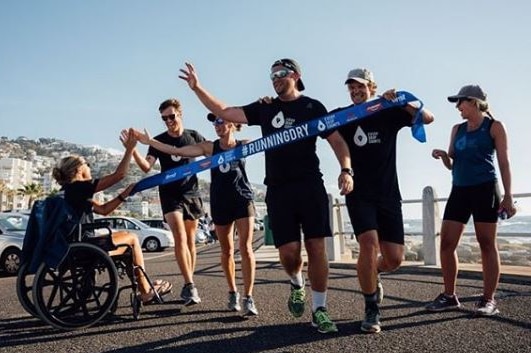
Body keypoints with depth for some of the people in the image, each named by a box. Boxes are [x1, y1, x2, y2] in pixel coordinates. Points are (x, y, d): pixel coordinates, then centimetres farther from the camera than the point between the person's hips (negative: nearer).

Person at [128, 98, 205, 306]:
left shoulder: (193, 136, 4)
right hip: (170, 195, -2)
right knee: (180, 238, -16)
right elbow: (146, 167, -13)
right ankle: (190, 286, -14)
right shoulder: (159, 141, -1)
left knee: (190, 240, 7)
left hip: (192, 193, 2)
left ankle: (189, 285, 16)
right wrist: (133, 150, -31)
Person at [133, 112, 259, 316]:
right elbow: (177, 151, -2)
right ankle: (232, 293, 27)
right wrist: (149, 141, -8)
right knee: (226, 251, 10)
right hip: (220, 203, 2)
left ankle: (248, 298, -4)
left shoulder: (244, 145, 2)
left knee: (245, 249, -9)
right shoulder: (209, 147, 3)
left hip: (243, 200, -2)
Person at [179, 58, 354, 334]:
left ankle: (319, 310, 10)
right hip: (278, 189, 2)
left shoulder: (312, 107, 7)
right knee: (288, 252, -3)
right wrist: (197, 88, 1)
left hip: (310, 186, -2)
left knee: (316, 247, -3)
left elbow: (336, 140, 3)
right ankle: (296, 285, 31)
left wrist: (345, 169, -13)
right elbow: (224, 112, 9)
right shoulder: (264, 108, 14)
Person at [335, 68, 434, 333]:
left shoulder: (388, 113, 3)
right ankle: (372, 310, -3)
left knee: (394, 258, -1)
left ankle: (372, 275, 36)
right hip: (359, 195, -1)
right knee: (369, 244, -21)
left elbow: (427, 118, -5)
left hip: (388, 194, 2)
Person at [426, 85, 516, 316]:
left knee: (487, 244, -2)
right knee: (446, 243, 1)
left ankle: (488, 300, 7)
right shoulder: (457, 129, 15)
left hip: (485, 190, -5)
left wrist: (508, 196, -10)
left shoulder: (494, 127, 1)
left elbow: (504, 162, -3)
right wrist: (443, 156, -7)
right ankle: (449, 296, 11)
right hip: (459, 190, 6)